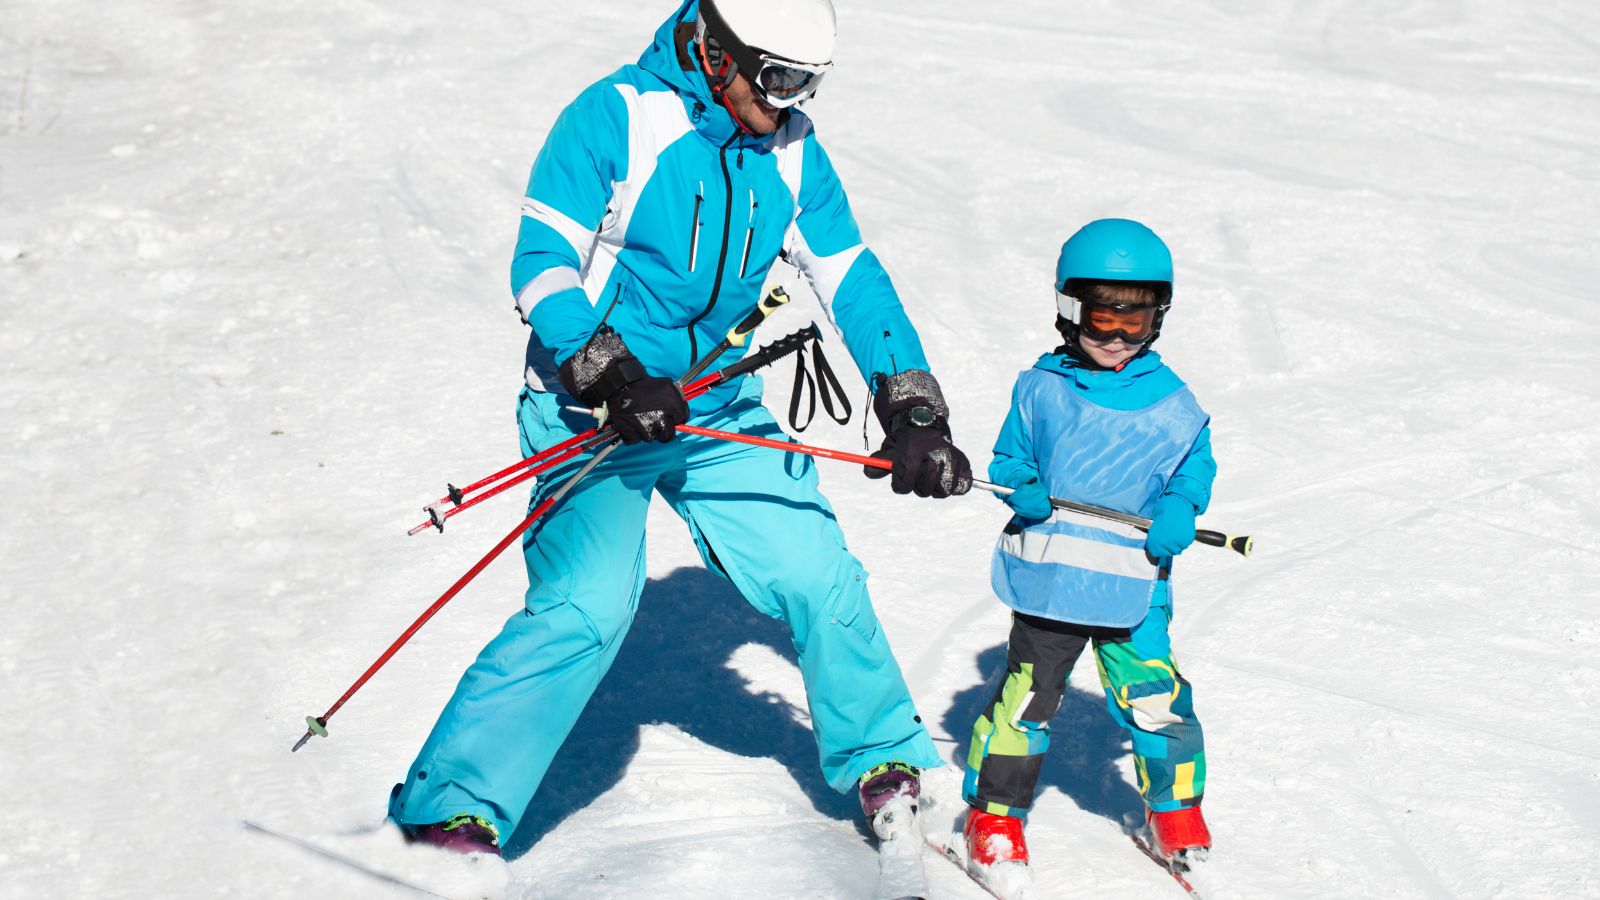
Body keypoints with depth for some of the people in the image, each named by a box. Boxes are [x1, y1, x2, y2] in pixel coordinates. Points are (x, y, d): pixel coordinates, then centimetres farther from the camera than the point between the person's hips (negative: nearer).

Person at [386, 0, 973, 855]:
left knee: (820, 579, 2)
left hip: (717, 410, 6)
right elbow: (541, 263, -18)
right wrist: (611, 375, -31)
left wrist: (913, 412, -3)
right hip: (592, 406, -6)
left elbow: (853, 280, 6)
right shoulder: (615, 117, -15)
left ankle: (883, 762, 25)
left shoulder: (792, 152, 2)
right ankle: (449, 806, -12)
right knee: (587, 608, -22)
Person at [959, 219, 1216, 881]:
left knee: (1157, 700, -2)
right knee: (1024, 698, 2)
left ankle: (1175, 807, 23)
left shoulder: (1172, 405, 4)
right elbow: (1009, 461, 9)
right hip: (1047, 578, 0)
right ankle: (994, 814, 18)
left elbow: (1194, 470, 12)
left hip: (1133, 589, 0)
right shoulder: (1040, 390, 3)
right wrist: (1023, 491, -12)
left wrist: (1179, 510, -9)